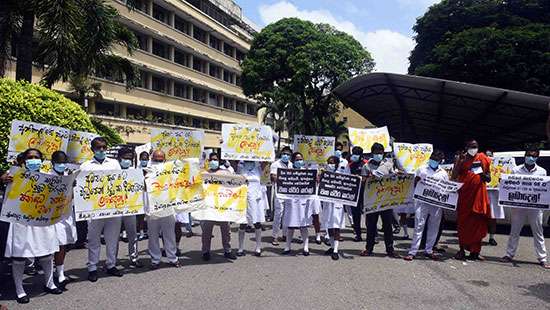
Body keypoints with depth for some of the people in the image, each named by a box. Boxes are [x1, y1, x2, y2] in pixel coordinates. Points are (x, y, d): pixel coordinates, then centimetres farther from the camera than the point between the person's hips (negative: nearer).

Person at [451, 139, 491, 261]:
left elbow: (489, 179, 15)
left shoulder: (483, 159, 9)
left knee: (479, 223, 4)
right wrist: (459, 161, -13)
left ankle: (475, 251, 13)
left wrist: (484, 176, -8)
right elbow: (454, 177, -5)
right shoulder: (461, 159, 3)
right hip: (465, 195, -2)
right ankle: (462, 249, 12)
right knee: (463, 223, 3)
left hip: (479, 195, 2)